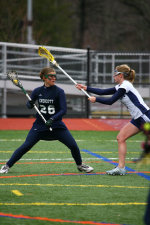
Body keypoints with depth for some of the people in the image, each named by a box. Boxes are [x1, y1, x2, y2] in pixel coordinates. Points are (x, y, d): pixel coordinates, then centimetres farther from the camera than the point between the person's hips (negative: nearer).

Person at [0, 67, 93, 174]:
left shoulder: (59, 92, -9)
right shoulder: (37, 91, -2)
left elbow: (63, 110, -15)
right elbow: (29, 105, 9)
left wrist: (52, 119, -29)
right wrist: (30, 104, -16)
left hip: (57, 125, 0)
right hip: (40, 124, 1)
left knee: (73, 145, -6)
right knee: (26, 146, -9)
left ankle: (80, 165, 20)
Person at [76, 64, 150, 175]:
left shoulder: (125, 86, -14)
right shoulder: (120, 87, 15)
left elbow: (110, 101, -15)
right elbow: (103, 92, 19)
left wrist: (95, 99, -2)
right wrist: (86, 88, 19)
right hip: (137, 119, 10)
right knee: (121, 138, 4)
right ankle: (121, 167, 1)